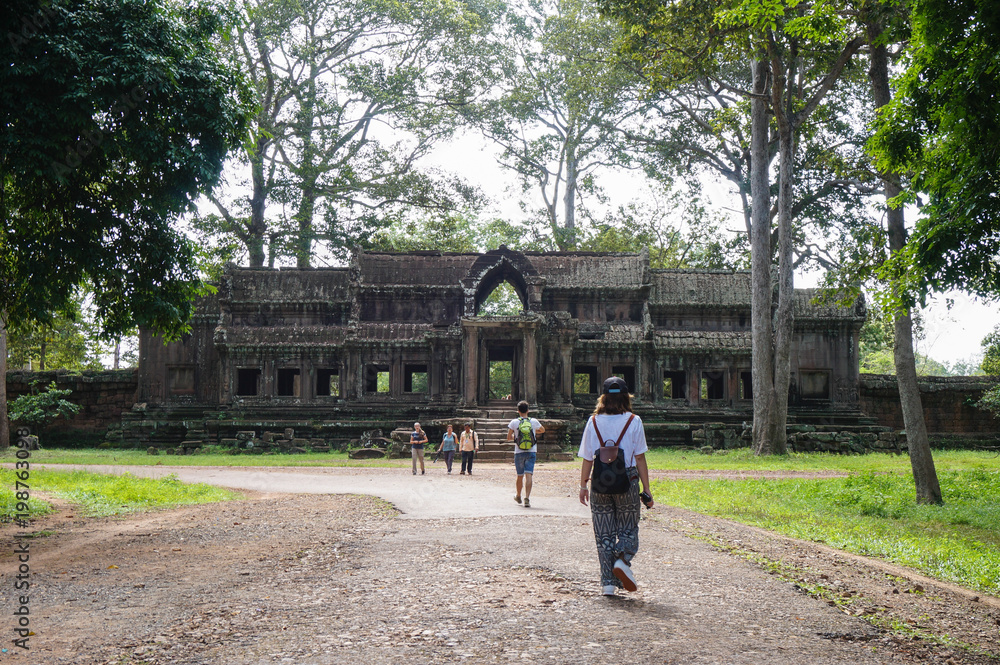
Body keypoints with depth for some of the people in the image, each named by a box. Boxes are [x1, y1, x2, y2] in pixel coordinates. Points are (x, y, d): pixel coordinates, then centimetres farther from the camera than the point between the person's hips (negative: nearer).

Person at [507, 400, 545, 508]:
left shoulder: (514, 422, -3)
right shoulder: (534, 421, 0)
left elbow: (508, 438, 0)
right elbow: (542, 430, 20)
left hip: (519, 452, 0)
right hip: (531, 452, 0)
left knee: (520, 476, 15)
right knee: (528, 475, -7)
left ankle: (518, 496, 35)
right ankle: (527, 498, -21)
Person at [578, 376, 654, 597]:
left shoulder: (594, 422, 1)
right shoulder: (633, 421, -3)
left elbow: (587, 458, 3)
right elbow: (640, 458, -3)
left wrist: (583, 485, 13)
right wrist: (646, 489, 2)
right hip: (627, 481, -1)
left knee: (604, 534, 9)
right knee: (628, 529, 14)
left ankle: (608, 583, 8)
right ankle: (623, 560, -12)